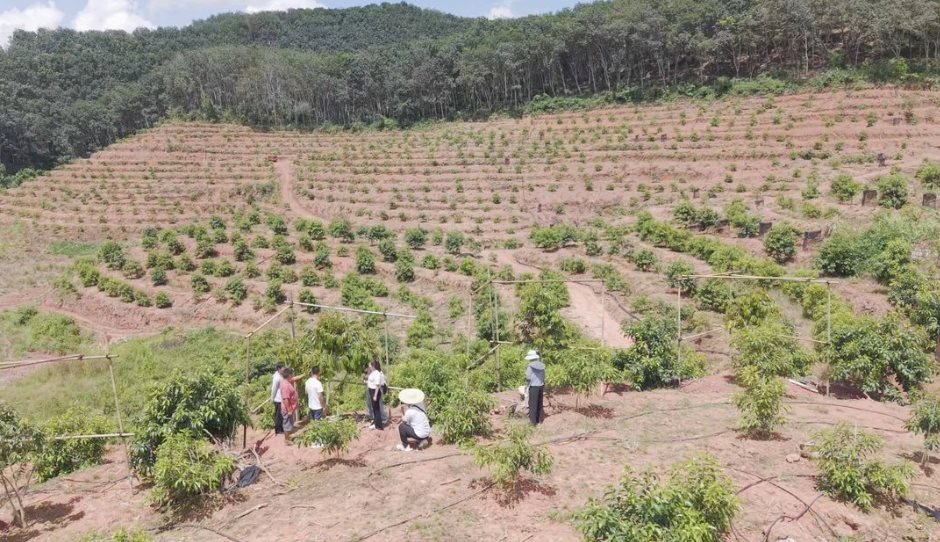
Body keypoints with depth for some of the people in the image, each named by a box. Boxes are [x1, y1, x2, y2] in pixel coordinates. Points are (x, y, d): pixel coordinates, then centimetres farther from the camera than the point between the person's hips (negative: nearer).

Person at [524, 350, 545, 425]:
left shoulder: (530, 366, -14)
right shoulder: (542, 365, 4)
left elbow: (528, 378, -13)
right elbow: (543, 377, 10)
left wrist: (527, 385, 4)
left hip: (534, 387, -6)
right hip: (541, 386, 6)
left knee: (533, 404, 2)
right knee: (539, 404, 17)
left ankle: (533, 421, 6)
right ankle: (539, 419, 25)